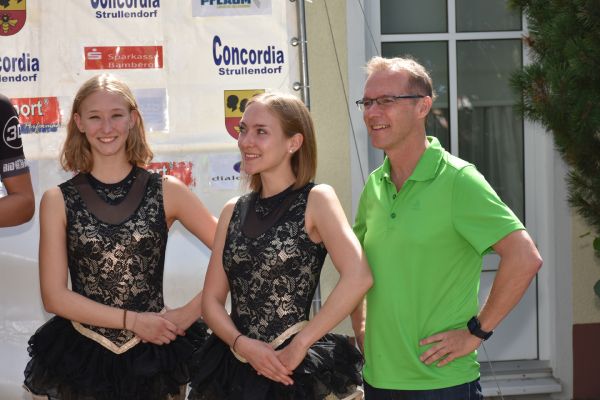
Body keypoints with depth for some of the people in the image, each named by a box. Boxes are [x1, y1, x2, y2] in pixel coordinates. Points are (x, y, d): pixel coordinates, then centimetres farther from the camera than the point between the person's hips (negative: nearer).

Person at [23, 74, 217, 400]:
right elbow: (55, 296, -5)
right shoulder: (58, 201, -1)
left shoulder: (167, 191, -1)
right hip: (81, 357, 0)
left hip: (154, 355, 0)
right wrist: (133, 320, -11)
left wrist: (191, 311, -9)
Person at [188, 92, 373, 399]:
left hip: (298, 369, -4)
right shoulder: (234, 211, 8)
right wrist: (243, 344, -13)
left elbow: (357, 277, -20)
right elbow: (212, 300, 6)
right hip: (235, 368, 5)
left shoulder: (315, 199, -6)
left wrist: (299, 345, -19)